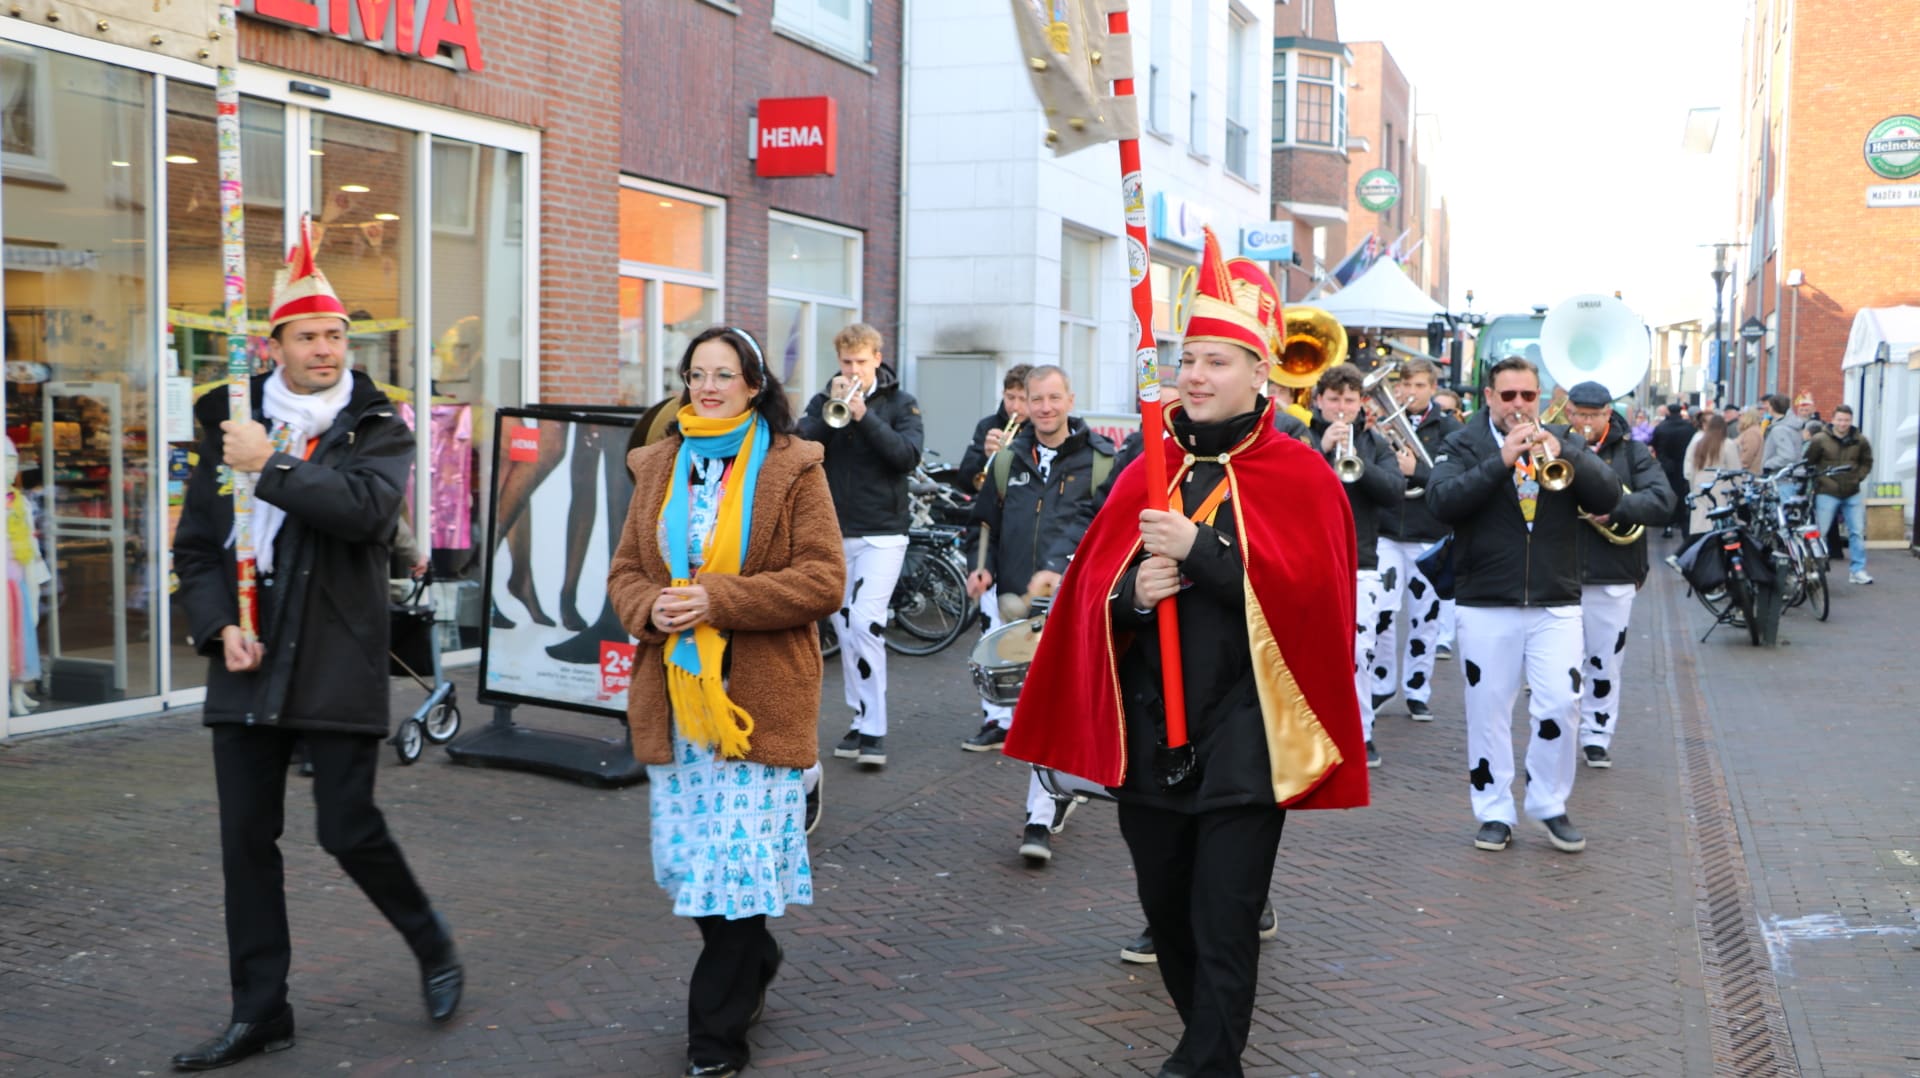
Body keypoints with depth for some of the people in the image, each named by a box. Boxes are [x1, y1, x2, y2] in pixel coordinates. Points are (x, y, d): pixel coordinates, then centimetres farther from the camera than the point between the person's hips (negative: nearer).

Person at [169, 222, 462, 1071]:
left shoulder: (378, 427, 0)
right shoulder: (231, 426, 10)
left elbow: (366, 507, -21)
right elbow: (195, 546, 11)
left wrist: (271, 466, -17)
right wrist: (219, 625, -4)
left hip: (339, 665, -4)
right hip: (247, 660, 4)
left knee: (350, 831, -3)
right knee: (247, 840, 7)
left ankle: (432, 942, 25)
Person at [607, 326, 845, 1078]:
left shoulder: (792, 468, -3)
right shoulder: (658, 467, 13)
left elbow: (823, 580, -9)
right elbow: (625, 569, 15)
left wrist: (719, 600, -18)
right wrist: (647, 609, -8)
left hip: (759, 697, -5)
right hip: (673, 696, 5)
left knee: (739, 858, -3)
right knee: (686, 854, 10)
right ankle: (753, 966, 37)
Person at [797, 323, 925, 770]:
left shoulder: (900, 402, 3)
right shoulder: (825, 400, 10)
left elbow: (908, 454, -12)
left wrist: (863, 415, -18)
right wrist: (832, 408, -15)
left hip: (881, 535, -4)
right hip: (834, 532, 4)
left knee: (866, 624, -15)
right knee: (846, 630, 9)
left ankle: (874, 729, -10)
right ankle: (860, 720, 20)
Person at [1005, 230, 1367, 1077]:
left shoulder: (1300, 476, -3)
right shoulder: (1148, 474, 10)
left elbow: (1308, 590, -16)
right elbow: (1090, 593, 6)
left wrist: (1199, 548, -22)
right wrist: (1131, 592, -16)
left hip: (1244, 738, -5)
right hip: (1148, 732, 5)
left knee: (1223, 921, -2)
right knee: (1164, 908, 16)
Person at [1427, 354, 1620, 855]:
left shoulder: (1563, 441, 10)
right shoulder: (1464, 444, 2)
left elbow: (1608, 496, -3)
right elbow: (1442, 501, -14)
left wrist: (1561, 452, -17)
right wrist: (1501, 460, -21)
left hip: (1557, 603, 2)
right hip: (1485, 603, -1)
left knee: (1560, 705, -3)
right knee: (1488, 709, 4)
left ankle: (1550, 805, 16)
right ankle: (1494, 812, 16)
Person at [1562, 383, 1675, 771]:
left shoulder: (1632, 453, 5)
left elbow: (1663, 502, -6)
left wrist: (1615, 506, -22)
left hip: (1614, 578, 1)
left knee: (1605, 662, 8)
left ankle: (1597, 734, 20)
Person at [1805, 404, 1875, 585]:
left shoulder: (1860, 441, 4)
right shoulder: (1820, 439, -5)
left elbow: (1867, 462, 15)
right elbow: (1808, 462, 1)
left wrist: (1858, 477, 1)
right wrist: (1820, 479, -7)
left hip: (1853, 494, 3)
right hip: (1827, 493, -3)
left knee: (1857, 532, 2)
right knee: (1819, 532, -2)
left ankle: (1857, 570, 9)